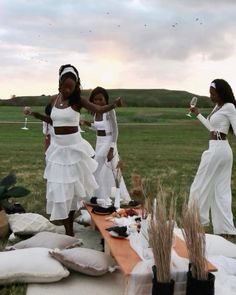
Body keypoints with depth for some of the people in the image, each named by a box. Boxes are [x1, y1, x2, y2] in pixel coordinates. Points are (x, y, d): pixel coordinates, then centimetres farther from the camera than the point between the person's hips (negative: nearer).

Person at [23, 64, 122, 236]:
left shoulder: (78, 100, -9)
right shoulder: (54, 99, 4)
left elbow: (99, 109, -22)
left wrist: (114, 105, -40)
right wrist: (34, 114, 10)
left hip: (73, 146, -4)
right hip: (57, 146, 4)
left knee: (73, 184, 10)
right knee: (59, 186, 4)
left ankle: (70, 224, 30)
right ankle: (68, 230, 17)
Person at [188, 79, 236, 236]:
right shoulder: (218, 107, 15)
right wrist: (198, 114, 26)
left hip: (217, 150, -10)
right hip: (221, 150, 10)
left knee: (201, 186, 3)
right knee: (222, 190, 10)